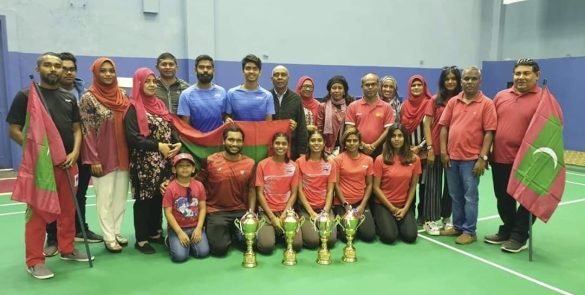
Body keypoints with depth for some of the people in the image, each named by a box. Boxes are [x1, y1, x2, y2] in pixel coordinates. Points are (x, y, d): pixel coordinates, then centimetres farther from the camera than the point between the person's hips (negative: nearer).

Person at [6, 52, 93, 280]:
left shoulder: (69, 98, 12)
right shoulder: (26, 96, -2)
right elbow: (14, 130, -6)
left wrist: (75, 152, -4)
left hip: (67, 162, 5)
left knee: (68, 209, 12)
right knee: (38, 212, -1)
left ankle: (67, 249, 27)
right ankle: (35, 261, 8)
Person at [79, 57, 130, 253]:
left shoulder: (122, 96, 9)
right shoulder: (88, 98, -6)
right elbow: (87, 131, -9)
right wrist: (94, 160, -13)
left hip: (122, 155, 5)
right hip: (102, 156, -5)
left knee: (121, 196, 9)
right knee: (105, 198, 2)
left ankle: (117, 232, 22)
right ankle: (109, 237, 11)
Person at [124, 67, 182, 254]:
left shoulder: (159, 105, 14)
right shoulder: (134, 109, -7)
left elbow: (170, 129, 15)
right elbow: (132, 138, -16)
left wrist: (177, 143, -4)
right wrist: (158, 146, -19)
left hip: (163, 162, 6)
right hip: (144, 163, -6)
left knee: (159, 198, 11)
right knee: (144, 199, 1)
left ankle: (155, 233, 25)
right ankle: (141, 239, 11)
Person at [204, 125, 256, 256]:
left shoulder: (249, 163, 1)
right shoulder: (211, 161, -7)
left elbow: (251, 190, 7)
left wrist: (251, 213, 0)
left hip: (241, 212, 3)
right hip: (216, 211, -2)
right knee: (219, 248, -16)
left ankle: (235, 231, 23)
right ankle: (221, 232, 20)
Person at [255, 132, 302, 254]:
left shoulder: (293, 166, 3)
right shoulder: (262, 165, -4)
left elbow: (294, 193, 3)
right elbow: (259, 194, -4)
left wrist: (284, 215, -10)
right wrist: (272, 217, -12)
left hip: (287, 211, 2)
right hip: (267, 211, -2)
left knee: (297, 244, -19)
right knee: (266, 246, -24)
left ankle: (280, 230, 11)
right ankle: (270, 231, 9)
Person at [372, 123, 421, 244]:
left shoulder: (414, 159, -2)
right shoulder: (380, 159, -10)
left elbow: (413, 187, 3)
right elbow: (376, 188, -8)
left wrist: (405, 208, -6)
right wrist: (392, 208, -10)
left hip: (404, 205, 3)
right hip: (383, 204, -2)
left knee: (410, 236, -15)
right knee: (389, 237, -20)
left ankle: (396, 223, 17)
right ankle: (380, 223, 14)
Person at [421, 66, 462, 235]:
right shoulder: (435, 100, 1)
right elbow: (427, 124, -1)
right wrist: (429, 148, -8)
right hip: (436, 148, -1)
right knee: (433, 184, 3)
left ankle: (446, 217, 25)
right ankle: (431, 220, 9)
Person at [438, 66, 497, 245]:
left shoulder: (486, 104, -4)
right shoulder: (453, 102, 8)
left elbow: (489, 132, -8)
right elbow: (444, 126, 7)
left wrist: (482, 157, -13)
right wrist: (443, 151, 0)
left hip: (471, 158, -4)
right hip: (452, 157, 4)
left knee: (470, 196, 3)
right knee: (455, 195, 14)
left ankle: (469, 231, 13)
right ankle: (458, 226, 27)